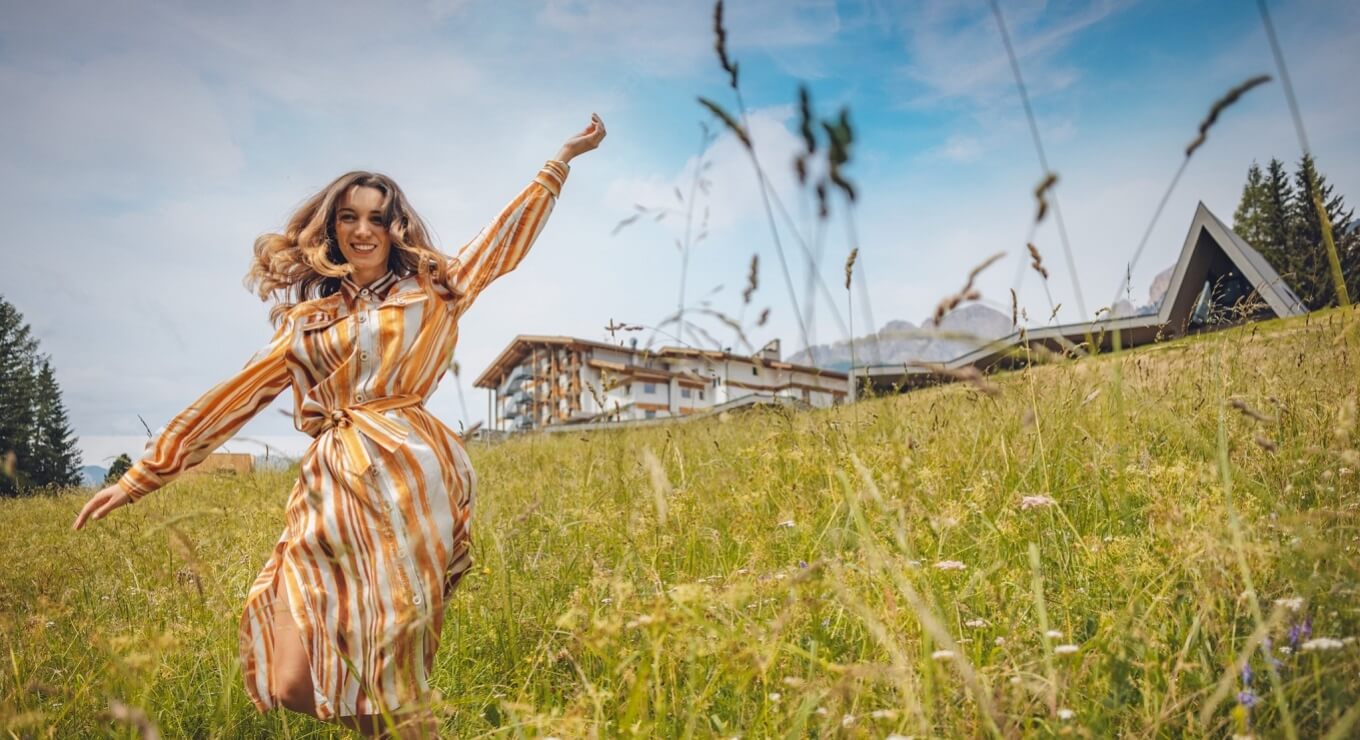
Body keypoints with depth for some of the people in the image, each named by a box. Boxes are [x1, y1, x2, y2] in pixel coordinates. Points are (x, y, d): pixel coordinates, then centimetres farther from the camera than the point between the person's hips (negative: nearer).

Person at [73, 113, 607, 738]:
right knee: (295, 685, -3)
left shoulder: (431, 290, 13)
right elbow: (235, 397, 19)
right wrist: (143, 475, 18)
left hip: (404, 475, -3)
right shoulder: (306, 317, 19)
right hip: (328, 488, 4)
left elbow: (505, 239, 19)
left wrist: (562, 158, 23)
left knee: (397, 675, -6)